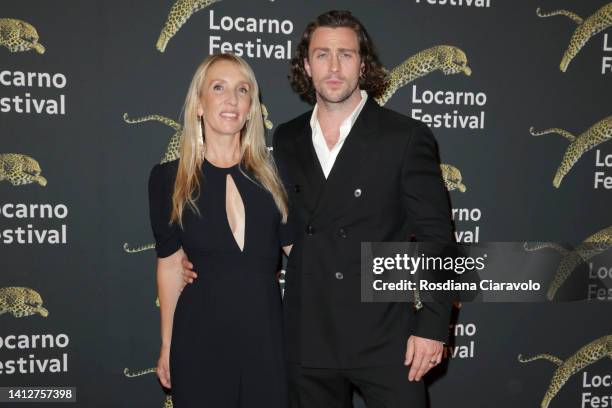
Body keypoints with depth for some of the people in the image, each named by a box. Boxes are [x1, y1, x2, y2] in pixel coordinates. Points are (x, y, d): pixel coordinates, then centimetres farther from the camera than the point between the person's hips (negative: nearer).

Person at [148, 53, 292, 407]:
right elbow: (170, 263, 3)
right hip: (200, 337, -1)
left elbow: (298, 250, 2)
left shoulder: (273, 173, 1)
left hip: (266, 333, 1)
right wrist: (166, 345, 6)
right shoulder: (169, 178, -1)